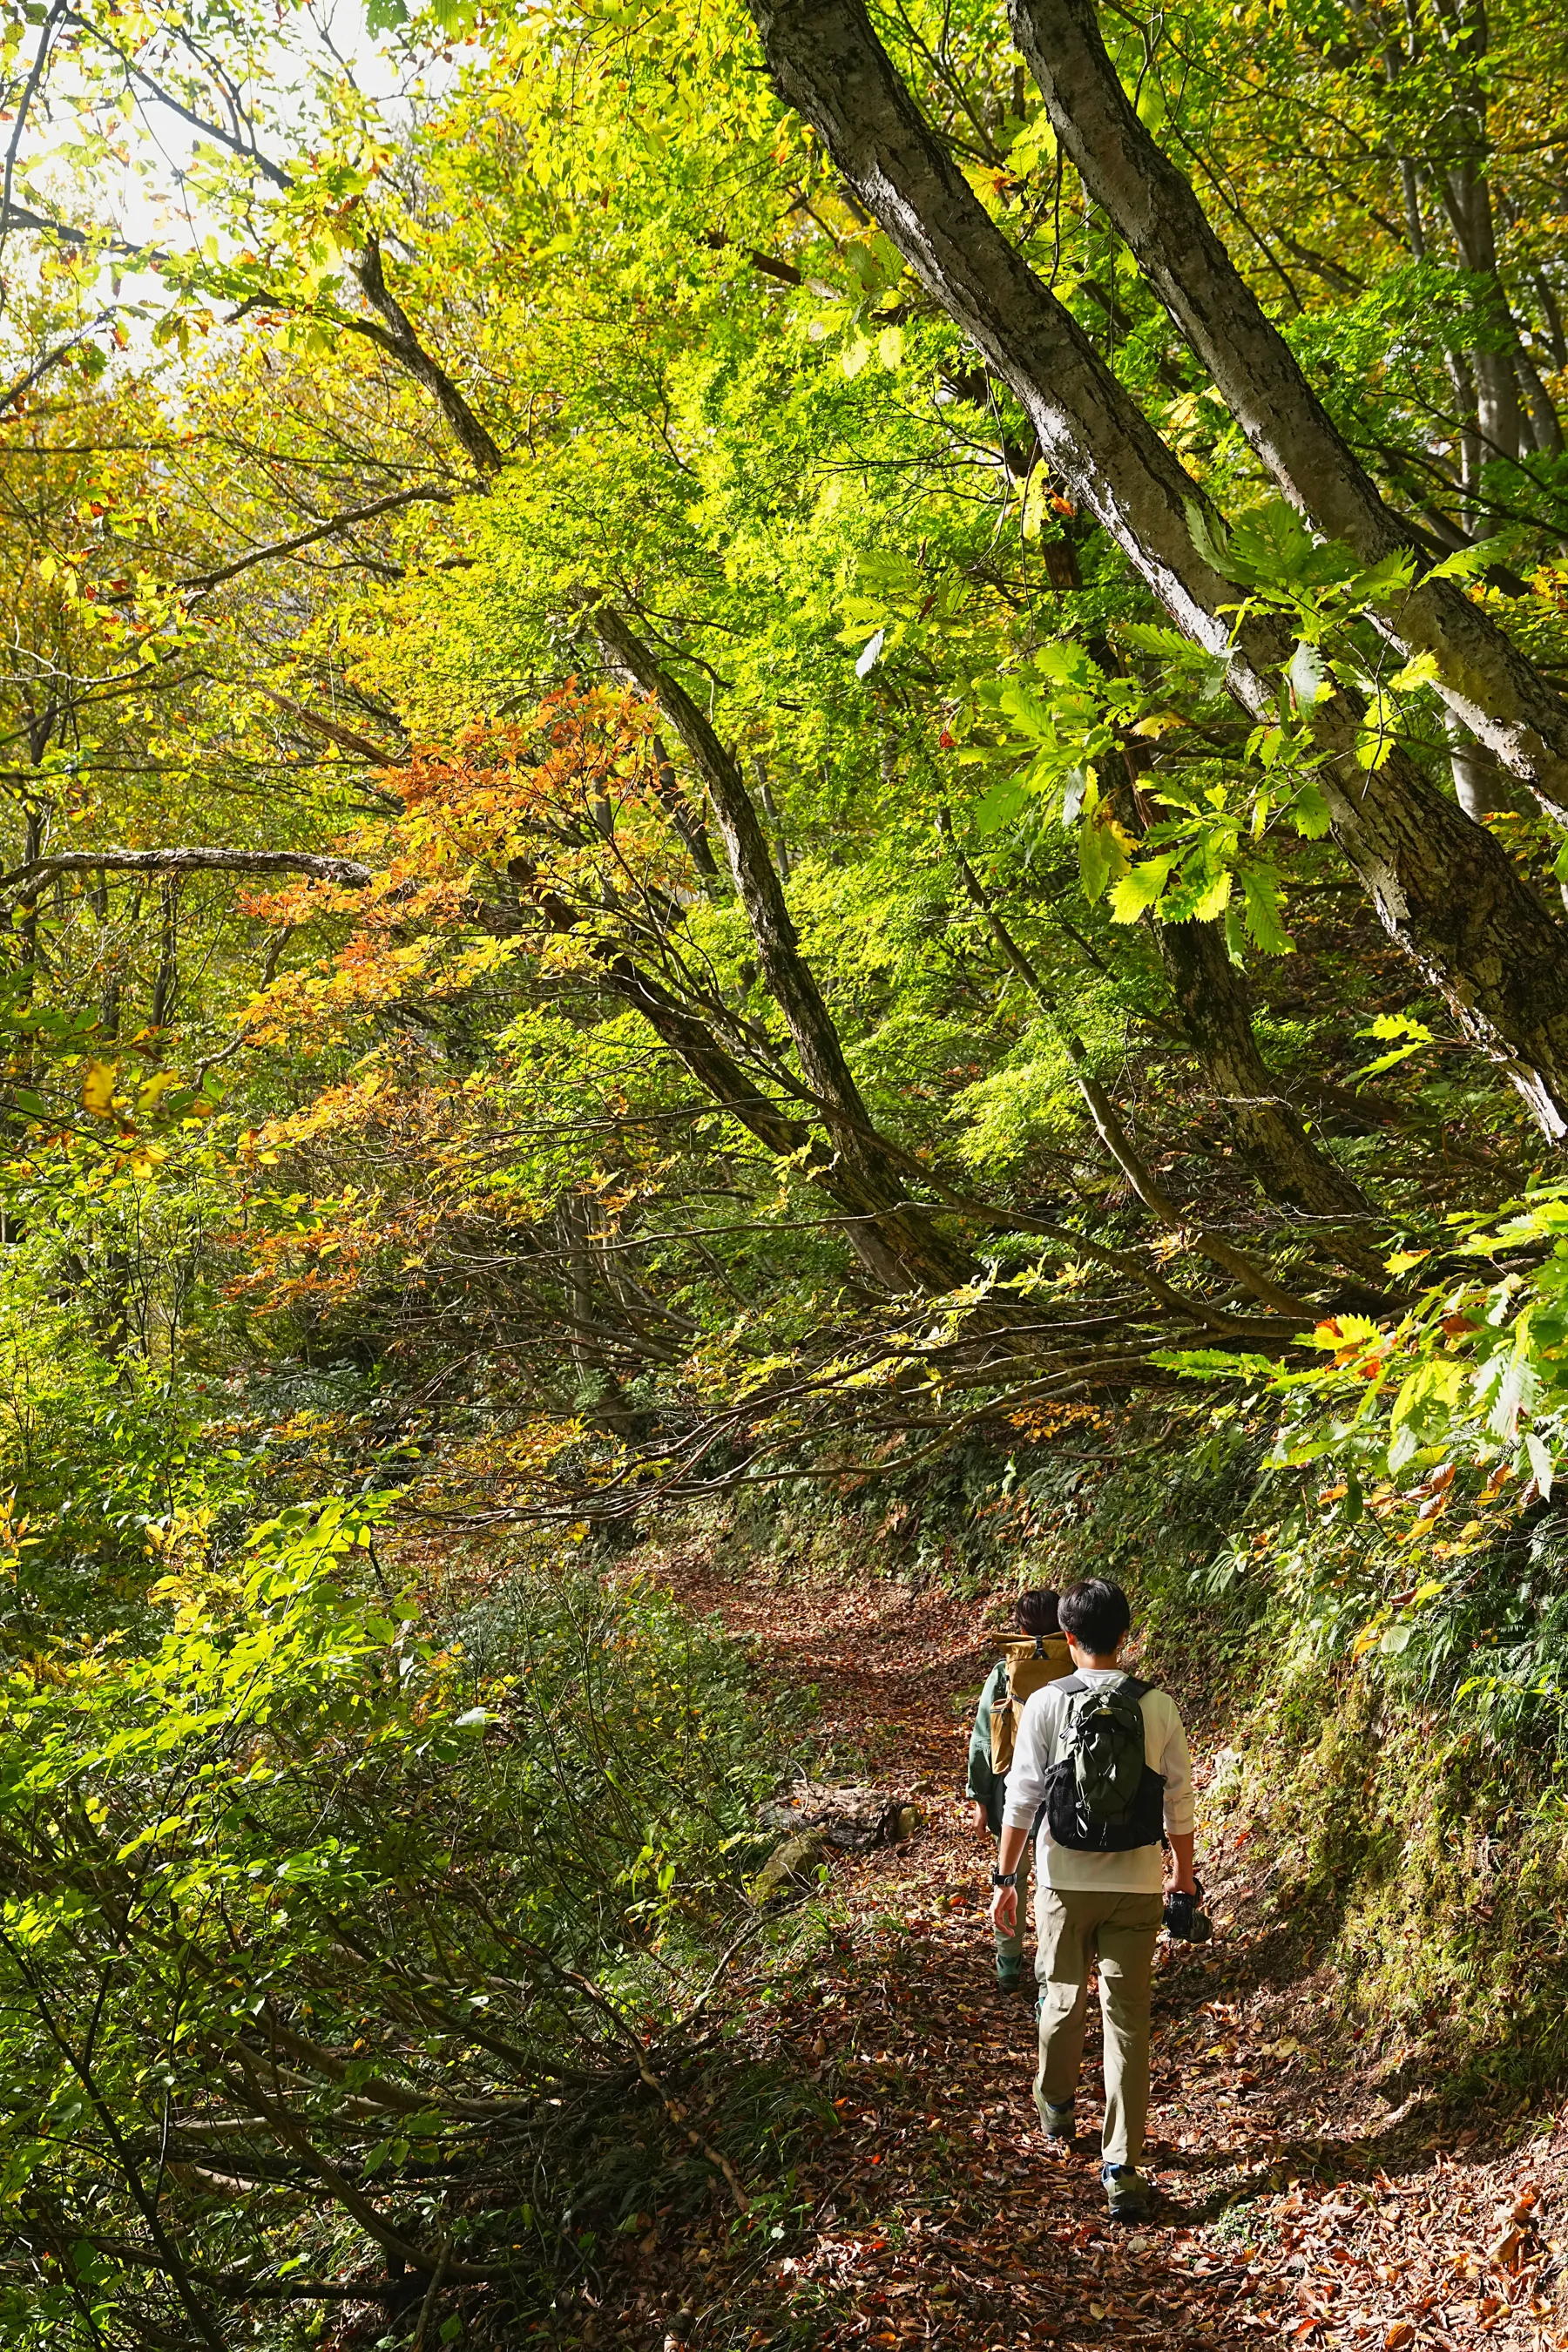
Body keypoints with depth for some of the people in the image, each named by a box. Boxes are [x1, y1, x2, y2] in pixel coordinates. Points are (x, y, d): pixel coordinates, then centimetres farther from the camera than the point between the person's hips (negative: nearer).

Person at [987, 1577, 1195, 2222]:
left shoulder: (1046, 1704, -11)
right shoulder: (1159, 1707, -7)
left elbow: (1021, 1798, -7)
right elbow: (1178, 1801, 1)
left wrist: (1004, 1877, 3)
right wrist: (1183, 1868, 17)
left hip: (1066, 1882, 0)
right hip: (1137, 1885, 0)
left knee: (1063, 1998, 21)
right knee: (1128, 2021, 6)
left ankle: (1056, 2106, 45)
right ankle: (1121, 2169, 5)